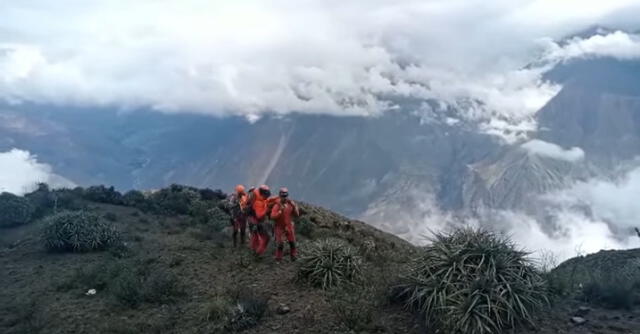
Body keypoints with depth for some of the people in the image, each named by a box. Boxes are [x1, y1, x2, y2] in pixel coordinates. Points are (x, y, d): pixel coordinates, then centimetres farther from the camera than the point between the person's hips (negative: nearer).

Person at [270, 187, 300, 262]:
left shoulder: (290, 204, -5)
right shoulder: (277, 205, -17)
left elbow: (296, 215, -2)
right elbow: (273, 217, -28)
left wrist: (295, 207, -18)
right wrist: (281, 211, -36)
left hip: (289, 226, 4)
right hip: (280, 227, -4)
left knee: (292, 243, 7)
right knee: (280, 244, -5)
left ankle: (293, 257, 25)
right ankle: (278, 258, 12)